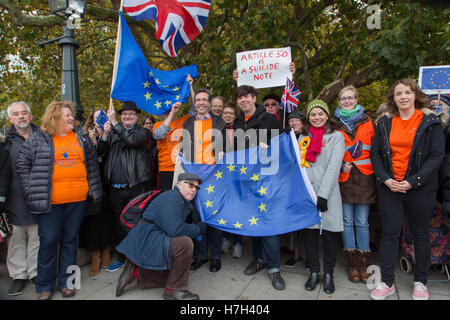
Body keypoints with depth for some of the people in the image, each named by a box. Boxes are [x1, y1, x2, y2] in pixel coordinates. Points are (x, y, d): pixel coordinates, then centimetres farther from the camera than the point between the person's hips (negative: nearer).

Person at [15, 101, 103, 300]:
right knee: (48, 242, 5)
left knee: (70, 240, 12)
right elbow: (22, 164, 2)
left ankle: (66, 282, 25)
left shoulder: (81, 137, 9)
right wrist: (32, 191, -3)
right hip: (50, 202, -3)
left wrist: (94, 189, 9)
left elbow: (92, 163, 13)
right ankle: (44, 286, 22)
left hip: (77, 201, 3)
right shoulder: (38, 138, 0)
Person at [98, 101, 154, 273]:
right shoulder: (113, 132, 16)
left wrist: (114, 122, -15)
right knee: (120, 223, 14)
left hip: (136, 187, -4)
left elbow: (133, 140, -17)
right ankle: (121, 257, 28)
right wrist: (105, 134, -9)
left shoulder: (142, 131, 5)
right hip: (115, 188, 4)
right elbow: (101, 153, 7)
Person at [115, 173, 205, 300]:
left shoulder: (185, 203, 15)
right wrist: (197, 228, -14)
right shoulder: (171, 197, -17)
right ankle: (173, 290, -13)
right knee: (184, 243, -29)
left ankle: (136, 271, 14)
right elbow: (174, 230, -28)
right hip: (145, 241, -10)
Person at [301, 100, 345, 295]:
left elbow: (333, 167, -8)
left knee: (329, 233, 2)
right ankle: (314, 272, 20)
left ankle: (328, 274, 18)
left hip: (328, 193, -3)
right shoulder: (304, 137, 14)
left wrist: (323, 194, -14)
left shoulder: (336, 136, 1)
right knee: (309, 232, 5)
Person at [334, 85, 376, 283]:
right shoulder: (334, 124, 8)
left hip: (364, 177, 0)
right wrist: (340, 164, -7)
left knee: (362, 222, 3)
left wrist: (376, 173, -4)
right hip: (343, 177, 0)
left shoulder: (367, 122, 9)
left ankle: (364, 265, 14)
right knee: (347, 221, 4)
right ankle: (352, 265, 14)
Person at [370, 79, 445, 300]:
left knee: (421, 234, 10)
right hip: (389, 187, 2)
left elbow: (437, 155, -7)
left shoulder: (430, 122, -1)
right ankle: (387, 282, 15)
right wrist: (386, 179, -8)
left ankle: (420, 282, 27)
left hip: (421, 188, -2)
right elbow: (375, 153, 5)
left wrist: (413, 181, -14)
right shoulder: (385, 123, 7)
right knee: (389, 234, 4)